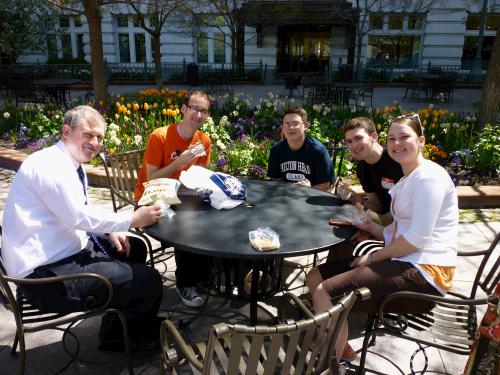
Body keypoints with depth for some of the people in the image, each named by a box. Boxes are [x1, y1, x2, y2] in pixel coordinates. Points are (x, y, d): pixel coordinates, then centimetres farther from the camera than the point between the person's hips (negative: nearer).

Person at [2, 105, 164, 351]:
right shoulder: (50, 165, -20)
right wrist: (133, 220, -18)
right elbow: (77, 216, -25)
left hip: (67, 250, 11)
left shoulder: (71, 165, 10)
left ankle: (119, 325, 30)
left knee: (135, 250, 19)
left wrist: (111, 230, -1)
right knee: (149, 282, -14)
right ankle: (115, 336, 17)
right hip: (46, 274, -10)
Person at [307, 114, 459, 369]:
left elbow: (418, 238, -20)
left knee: (325, 292, -21)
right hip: (405, 261, 10)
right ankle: (341, 348, 16)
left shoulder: (428, 177, -12)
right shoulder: (408, 178, 19)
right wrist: (369, 226, -2)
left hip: (425, 271, -10)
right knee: (315, 276, 5)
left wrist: (373, 257, -10)